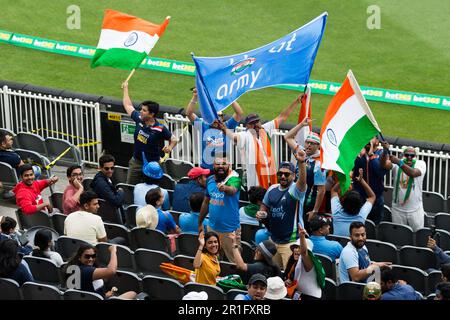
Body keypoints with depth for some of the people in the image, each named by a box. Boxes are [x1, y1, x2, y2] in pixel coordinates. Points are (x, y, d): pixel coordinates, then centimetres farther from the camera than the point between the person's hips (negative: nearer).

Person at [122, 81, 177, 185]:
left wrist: (170, 147, -27)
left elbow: (174, 139, -5)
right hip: (136, 162, 5)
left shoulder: (160, 129, -18)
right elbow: (128, 105, 12)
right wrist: (125, 88, 22)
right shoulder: (139, 119, -5)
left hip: (152, 164, -5)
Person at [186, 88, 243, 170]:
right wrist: (194, 98, -11)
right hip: (206, 168, 1)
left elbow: (239, 113, -5)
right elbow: (189, 113, -1)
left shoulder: (227, 127, 3)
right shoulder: (204, 127, 5)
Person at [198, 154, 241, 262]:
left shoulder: (233, 178, -15)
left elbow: (232, 190, -39)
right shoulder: (210, 180, 3)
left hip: (230, 230, -6)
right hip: (212, 228, 6)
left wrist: (225, 188, -62)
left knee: (235, 262, 0)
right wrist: (200, 223, 18)